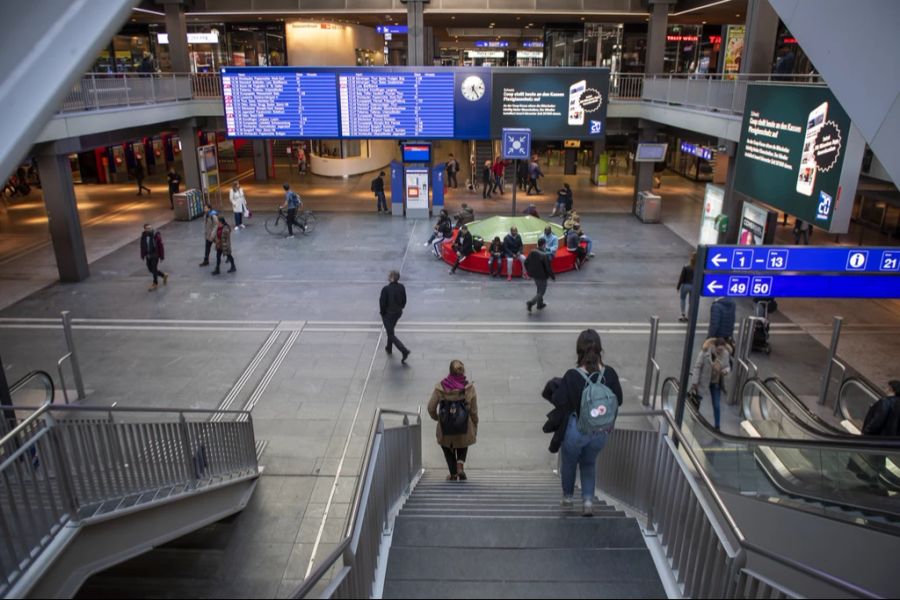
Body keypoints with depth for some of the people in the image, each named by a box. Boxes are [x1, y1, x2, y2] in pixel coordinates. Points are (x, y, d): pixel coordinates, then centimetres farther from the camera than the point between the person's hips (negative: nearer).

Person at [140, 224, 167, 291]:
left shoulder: (156, 235, -17)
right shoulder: (143, 236, -2)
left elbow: (161, 246, -12)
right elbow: (142, 246, 7)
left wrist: (162, 257, -10)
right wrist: (142, 256, 9)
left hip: (155, 255, -6)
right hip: (148, 256, 6)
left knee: (154, 269, -1)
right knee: (150, 269, 11)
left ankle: (155, 284, 15)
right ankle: (164, 275, 31)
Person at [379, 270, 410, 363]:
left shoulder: (386, 289, -25)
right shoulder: (401, 287, -8)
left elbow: (382, 303, -18)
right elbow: (404, 300, 2)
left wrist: (382, 313, -1)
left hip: (388, 314, -6)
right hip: (398, 313, 6)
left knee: (391, 334, 3)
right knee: (391, 330, 28)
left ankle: (404, 350, -11)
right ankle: (389, 348, 42)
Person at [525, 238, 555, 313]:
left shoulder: (532, 252, -5)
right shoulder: (544, 255, -25)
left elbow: (526, 263, 3)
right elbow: (548, 268, -21)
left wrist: (529, 271, 20)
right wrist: (553, 277, -6)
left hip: (533, 274, 7)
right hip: (541, 276, -7)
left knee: (539, 289, 26)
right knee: (541, 292, 8)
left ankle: (540, 304, 37)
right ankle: (530, 303, -7)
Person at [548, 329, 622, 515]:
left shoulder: (572, 376, -26)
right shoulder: (609, 373, -17)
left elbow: (558, 401, -16)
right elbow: (618, 400, -4)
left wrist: (555, 386, 1)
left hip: (575, 431, -2)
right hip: (600, 432, 3)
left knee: (569, 463, 26)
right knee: (589, 463, 29)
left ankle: (568, 496, 44)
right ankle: (588, 500, 21)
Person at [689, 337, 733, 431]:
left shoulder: (726, 354, -15)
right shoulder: (705, 352, -25)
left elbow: (728, 366, 1)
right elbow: (697, 366, -19)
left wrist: (726, 371, -24)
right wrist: (694, 382, -17)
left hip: (716, 383, 2)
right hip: (703, 380, -2)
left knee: (716, 405, 2)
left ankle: (717, 426, 14)